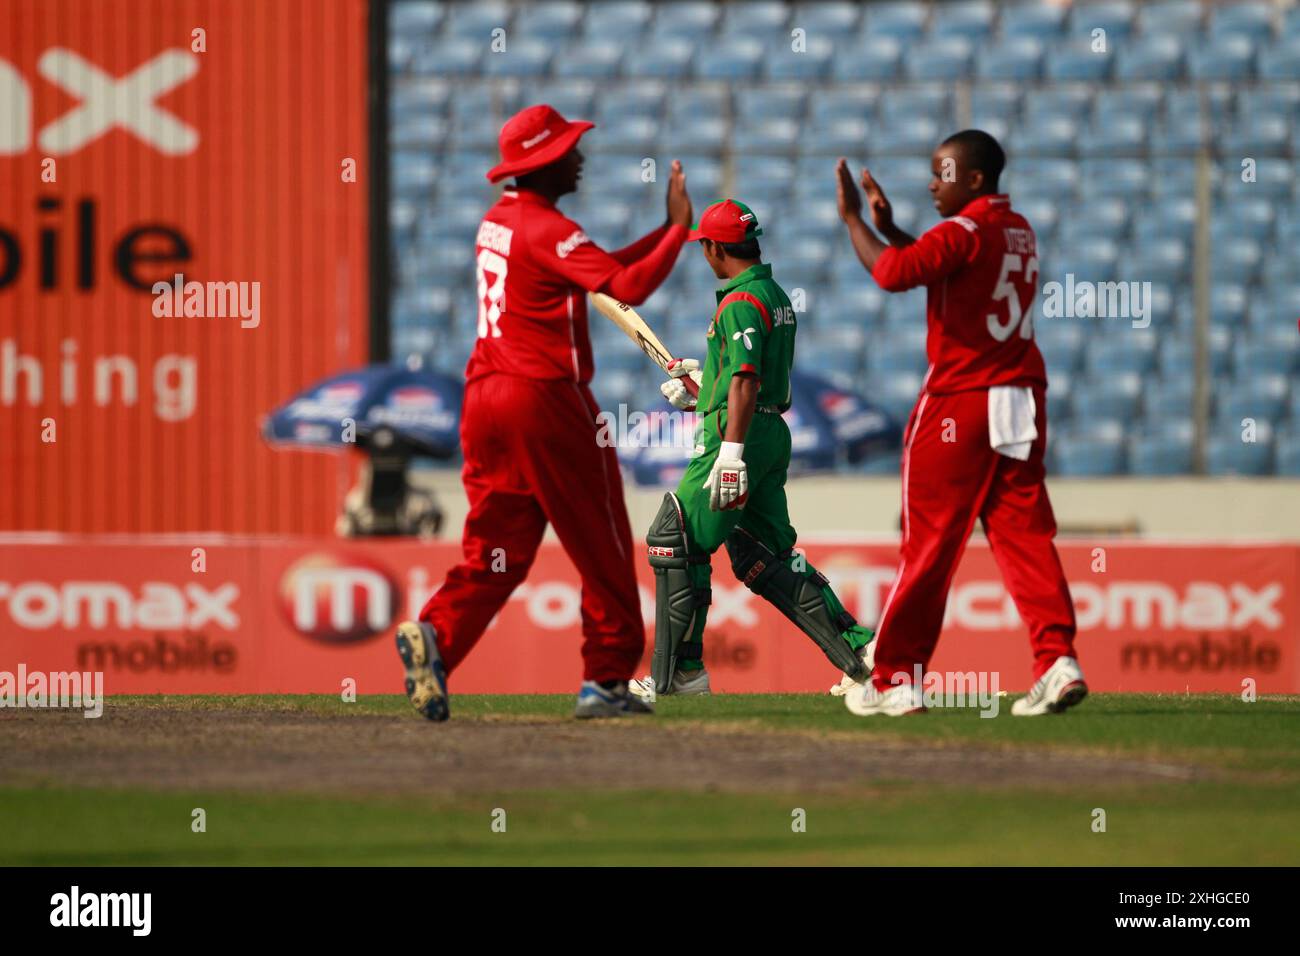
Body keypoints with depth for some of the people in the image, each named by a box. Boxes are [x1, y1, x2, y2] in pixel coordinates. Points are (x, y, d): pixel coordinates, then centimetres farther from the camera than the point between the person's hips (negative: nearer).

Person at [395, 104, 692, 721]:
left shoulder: (498, 221, 16)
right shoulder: (547, 229, -12)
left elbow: (598, 273, 22)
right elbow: (627, 287, -22)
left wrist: (666, 230, 16)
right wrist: (680, 228, -13)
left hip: (485, 395, 8)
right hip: (545, 398, -8)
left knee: (496, 548, 5)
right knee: (601, 547, 4)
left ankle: (436, 633, -19)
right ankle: (606, 680, 7)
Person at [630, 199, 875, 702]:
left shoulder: (740, 302, -13)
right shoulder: (776, 295, 17)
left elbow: (745, 381, -23)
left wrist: (731, 452, -28)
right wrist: (702, 379, 31)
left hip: (741, 433, -10)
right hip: (774, 434, 10)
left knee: (673, 541, -3)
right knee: (764, 555, 12)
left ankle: (678, 673, -2)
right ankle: (857, 648, 4)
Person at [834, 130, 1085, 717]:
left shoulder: (964, 232, -12)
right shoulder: (1018, 231, 15)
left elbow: (893, 273, -25)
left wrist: (852, 218, -12)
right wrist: (888, 227, 21)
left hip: (959, 404, -7)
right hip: (1022, 401, 7)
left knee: (928, 542, 0)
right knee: (1024, 534, 3)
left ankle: (896, 679, 5)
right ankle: (1058, 660, -13)